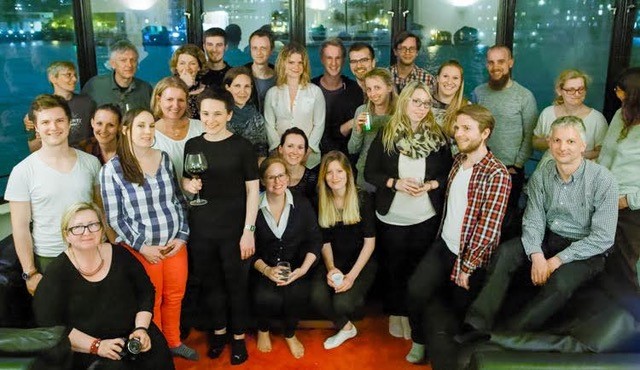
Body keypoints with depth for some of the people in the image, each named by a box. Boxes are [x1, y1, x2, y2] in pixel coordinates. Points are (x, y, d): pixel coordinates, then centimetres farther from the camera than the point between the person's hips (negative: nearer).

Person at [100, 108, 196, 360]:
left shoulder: (164, 158, 1)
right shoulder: (112, 169, -12)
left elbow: (178, 200, 8)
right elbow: (114, 218, -10)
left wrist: (182, 236, -2)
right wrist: (143, 247, -14)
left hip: (175, 244, 4)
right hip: (140, 249, -4)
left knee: (174, 296, 16)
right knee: (151, 301, 11)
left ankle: (173, 342, 38)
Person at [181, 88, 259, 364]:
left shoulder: (242, 146, -7)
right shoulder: (192, 145, 4)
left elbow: (253, 190, -7)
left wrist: (249, 230, -12)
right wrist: (189, 185, -8)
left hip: (234, 228, -3)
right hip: (201, 227, 3)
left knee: (236, 283, 8)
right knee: (209, 282, 14)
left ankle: (238, 337, 25)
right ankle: (218, 330, 33)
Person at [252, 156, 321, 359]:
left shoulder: (302, 204, 0)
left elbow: (315, 239, 0)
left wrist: (303, 268, -15)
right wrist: (266, 270, -20)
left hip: (294, 265, 1)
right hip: (264, 268, -1)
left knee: (296, 294, -30)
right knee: (266, 298, -30)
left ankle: (290, 334, 5)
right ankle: (263, 330, 9)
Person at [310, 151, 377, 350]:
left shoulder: (362, 199, -10)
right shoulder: (320, 203, 1)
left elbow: (369, 241, -9)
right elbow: (325, 242, 5)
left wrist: (352, 275, -18)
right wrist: (330, 268, -14)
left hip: (362, 262, -3)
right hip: (335, 261, 3)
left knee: (342, 303, -27)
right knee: (317, 297, -25)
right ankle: (346, 327, 4)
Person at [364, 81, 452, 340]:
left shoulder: (437, 136, -1)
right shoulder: (386, 135, -6)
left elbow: (448, 174, 3)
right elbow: (370, 173, -4)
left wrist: (430, 185, -15)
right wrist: (395, 183, -18)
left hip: (427, 217, 1)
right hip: (392, 216, -1)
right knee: (394, 267, 12)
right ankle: (396, 313, 30)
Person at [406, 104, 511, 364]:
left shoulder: (496, 174, -17)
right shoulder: (458, 160, 6)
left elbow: (489, 227, -19)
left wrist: (467, 267, -16)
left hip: (471, 255, -5)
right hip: (444, 245, 5)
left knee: (458, 305, 7)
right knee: (416, 289, -15)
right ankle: (419, 341, 8)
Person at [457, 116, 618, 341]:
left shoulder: (603, 180, -14)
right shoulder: (541, 176, -1)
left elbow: (603, 238, -16)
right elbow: (533, 220, -3)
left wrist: (558, 260, -20)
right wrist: (537, 256, -21)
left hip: (586, 251, -4)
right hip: (547, 240, 4)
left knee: (560, 282, -34)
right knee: (506, 252, -23)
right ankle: (478, 324, -28)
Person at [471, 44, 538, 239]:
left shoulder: (525, 96, -6)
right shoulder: (478, 92, 5)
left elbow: (529, 136, -5)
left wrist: (517, 166, -9)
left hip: (511, 169, -3)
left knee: (508, 217, 8)